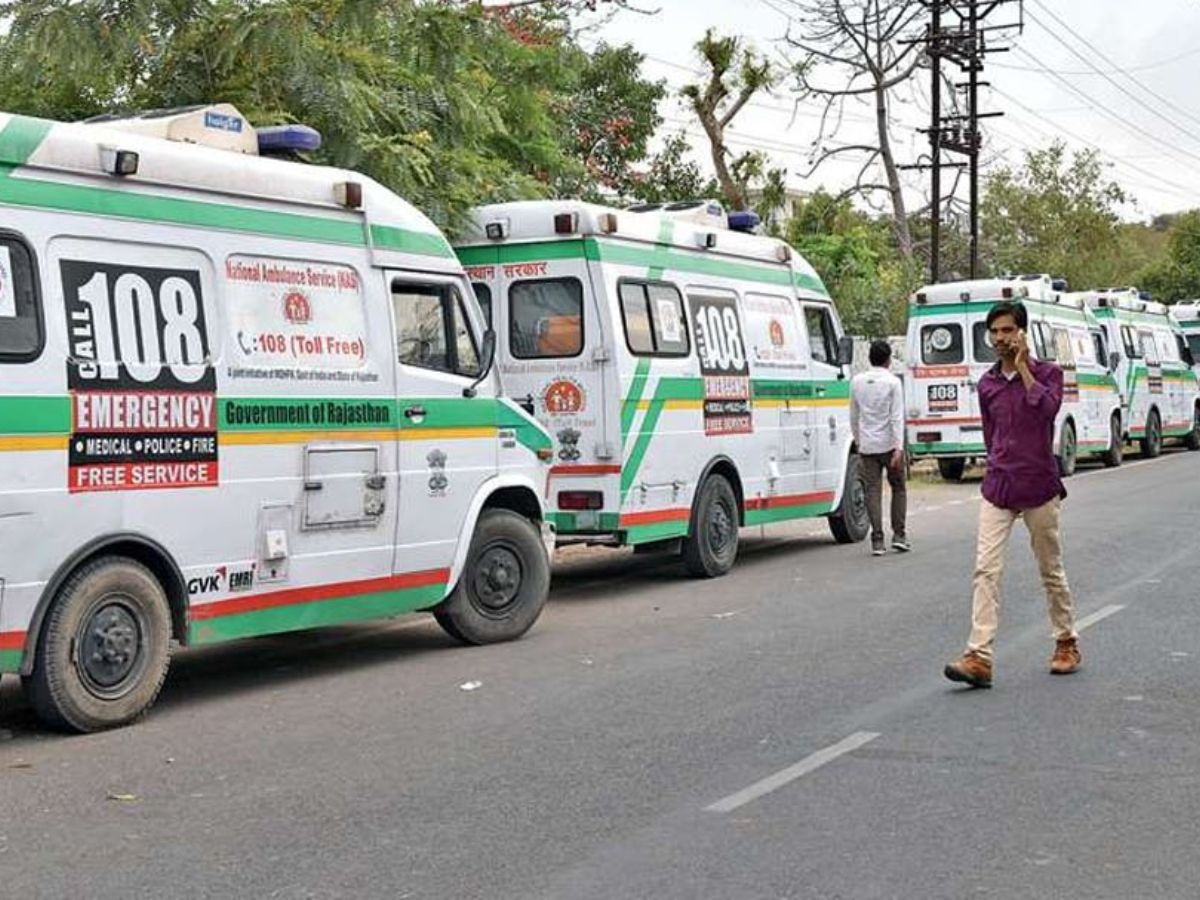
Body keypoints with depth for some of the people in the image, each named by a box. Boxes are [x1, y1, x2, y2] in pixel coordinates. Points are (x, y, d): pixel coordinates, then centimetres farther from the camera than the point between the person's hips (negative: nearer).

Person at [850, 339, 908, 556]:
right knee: (898, 489, 13)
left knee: (873, 491, 3)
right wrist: (899, 448, -16)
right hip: (888, 444, -3)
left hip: (867, 445, 3)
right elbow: (897, 417, -13)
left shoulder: (857, 381, 5)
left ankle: (877, 540, -2)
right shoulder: (892, 382, -7)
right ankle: (899, 535, 9)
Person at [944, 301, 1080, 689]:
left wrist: (1023, 367, -18)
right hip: (997, 488, 3)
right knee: (986, 570, -9)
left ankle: (1067, 643, 27)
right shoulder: (987, 383, 9)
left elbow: (1048, 409, -23)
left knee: (1051, 571, 9)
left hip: (1039, 488, -3)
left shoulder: (1047, 373, -3)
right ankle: (979, 657, -14)